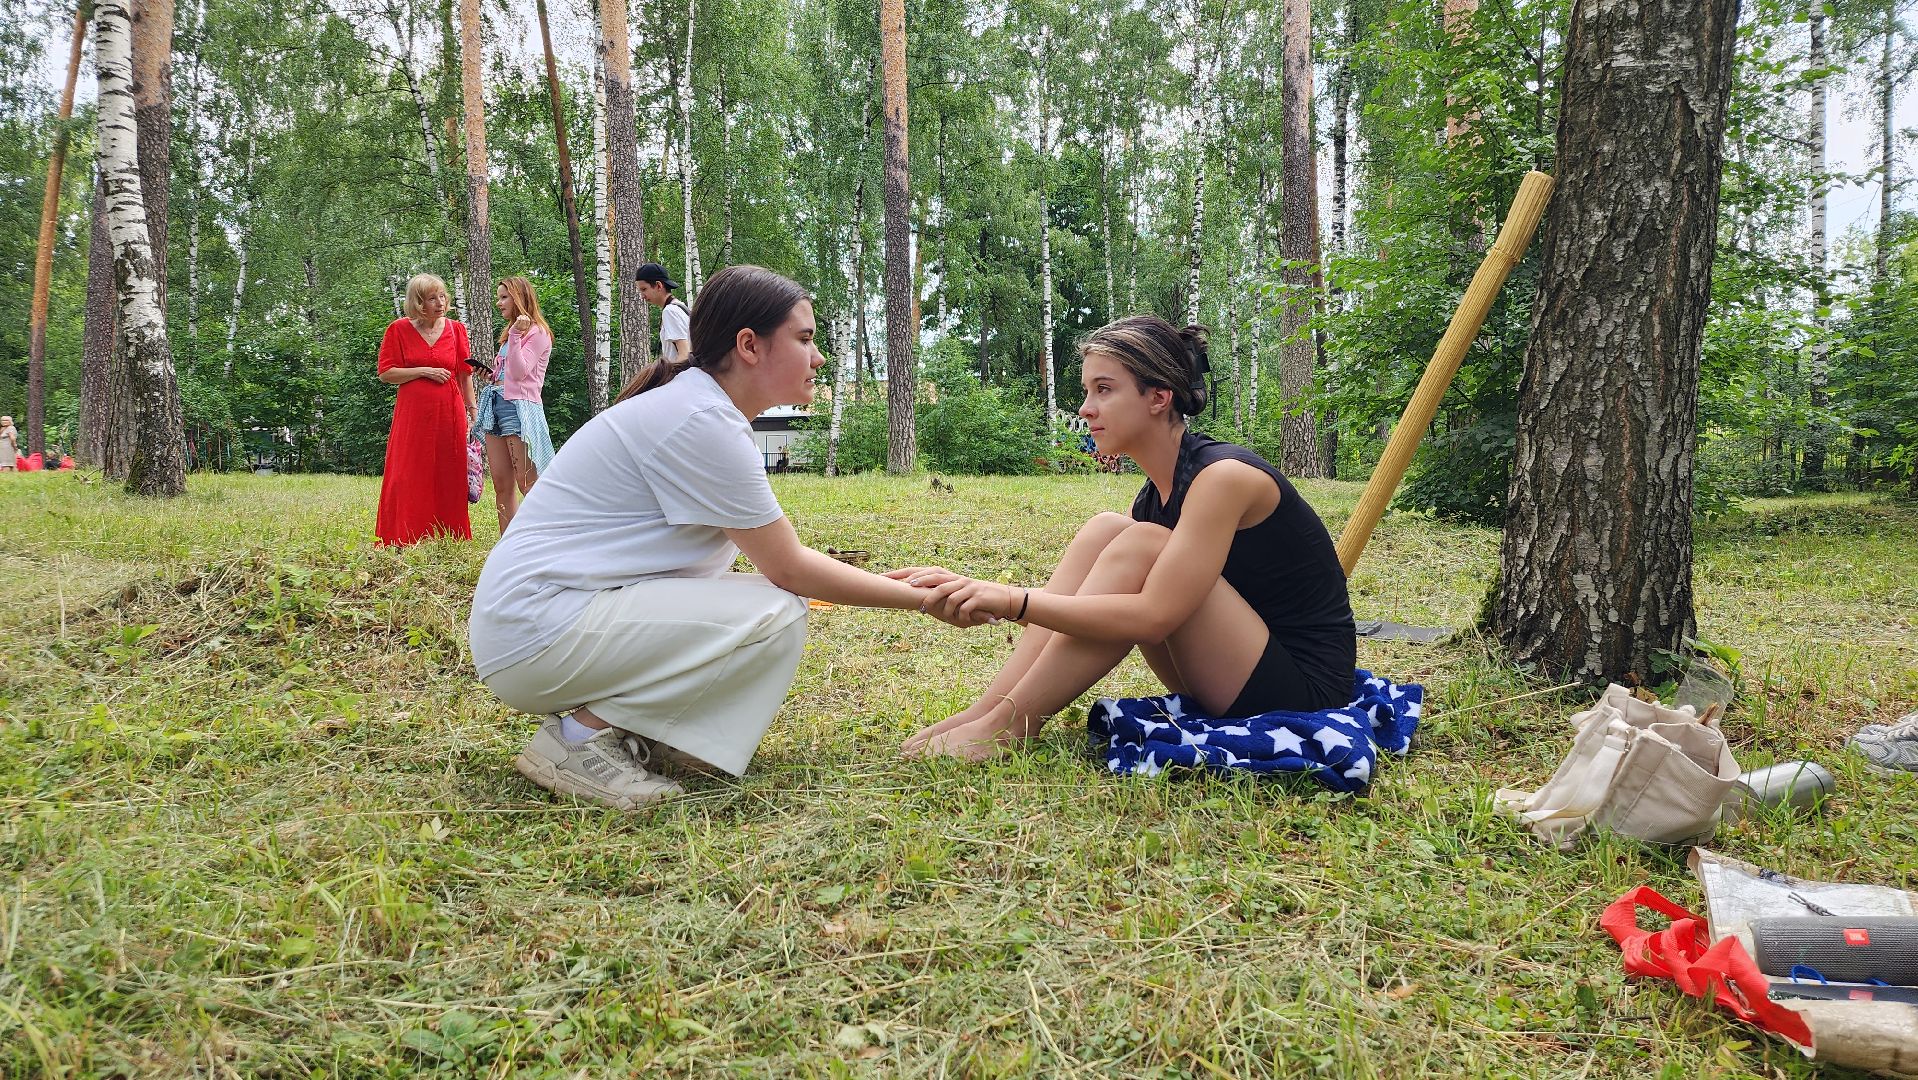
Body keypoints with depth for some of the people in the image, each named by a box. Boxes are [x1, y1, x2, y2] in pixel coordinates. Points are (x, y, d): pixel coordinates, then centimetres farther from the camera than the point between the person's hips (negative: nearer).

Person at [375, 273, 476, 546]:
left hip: (450, 411, 2)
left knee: (449, 477, 2)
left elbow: (465, 375, 12)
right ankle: (406, 539, 1)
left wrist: (473, 409, 8)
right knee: (410, 478, -3)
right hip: (413, 411, -2)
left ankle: (448, 537, 10)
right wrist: (424, 372, -9)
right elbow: (386, 373, 0)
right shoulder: (399, 329, 2)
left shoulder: (456, 329, 8)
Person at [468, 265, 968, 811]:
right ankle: (581, 738, -11)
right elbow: (789, 569, -15)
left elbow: (779, 554, 12)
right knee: (777, 617, -19)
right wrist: (922, 597, -7)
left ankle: (622, 729, 5)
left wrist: (889, 580, 4)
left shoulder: (701, 408, 12)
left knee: (774, 602, 7)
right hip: (536, 634, -10)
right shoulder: (701, 423, -19)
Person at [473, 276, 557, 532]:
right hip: (496, 404, 9)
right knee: (502, 486, 5)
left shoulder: (537, 333, -4)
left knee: (528, 485, -11)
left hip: (518, 406, -9)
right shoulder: (509, 332, 21)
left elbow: (519, 372, -15)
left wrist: (515, 335, -19)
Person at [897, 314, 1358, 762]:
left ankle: (1008, 722, -19)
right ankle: (989, 708, -13)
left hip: (1303, 687, -8)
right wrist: (982, 593, -9)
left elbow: (1152, 617, -28)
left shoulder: (1224, 475, -20)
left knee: (1141, 545, -23)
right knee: (1104, 531, -6)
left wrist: (1015, 601, -28)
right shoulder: (1155, 492, 6)